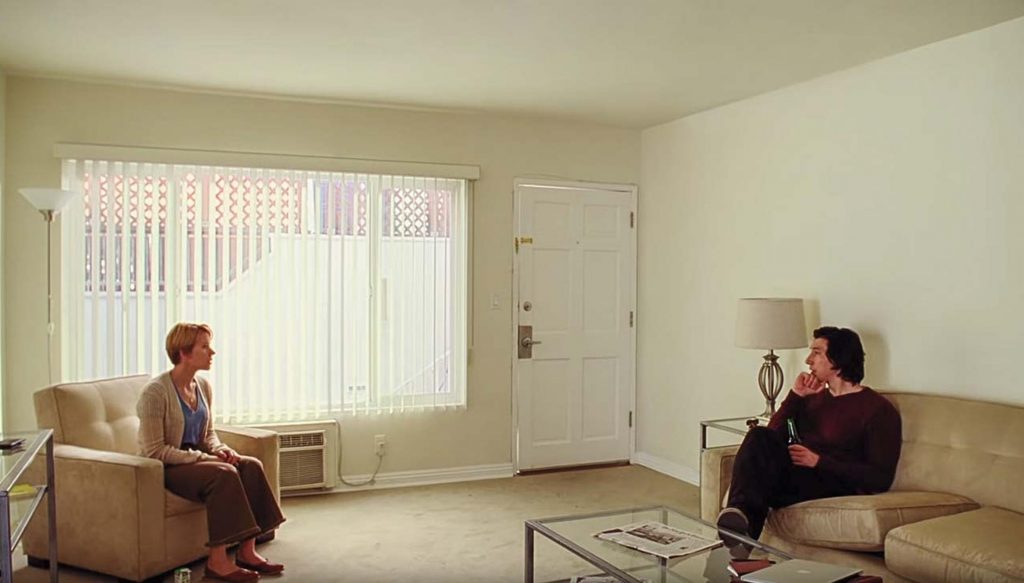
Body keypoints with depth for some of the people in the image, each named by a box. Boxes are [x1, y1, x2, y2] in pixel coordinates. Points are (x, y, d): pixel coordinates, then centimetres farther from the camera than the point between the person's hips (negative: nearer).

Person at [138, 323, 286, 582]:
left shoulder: (203, 386, 5)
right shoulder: (155, 392, -18)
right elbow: (154, 450, -20)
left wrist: (221, 450, -7)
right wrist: (202, 457, -23)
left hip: (196, 459, 7)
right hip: (165, 468, -7)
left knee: (251, 466, -17)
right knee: (224, 474, -32)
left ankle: (247, 551, -15)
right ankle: (217, 562, -24)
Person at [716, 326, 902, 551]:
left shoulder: (878, 409, 4)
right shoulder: (814, 397, 23)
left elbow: (881, 478, -5)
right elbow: (773, 436, 13)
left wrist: (818, 461, -14)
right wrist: (796, 395, 3)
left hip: (836, 488, -6)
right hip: (792, 476, 6)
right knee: (759, 437, -27)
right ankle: (743, 512, -43)